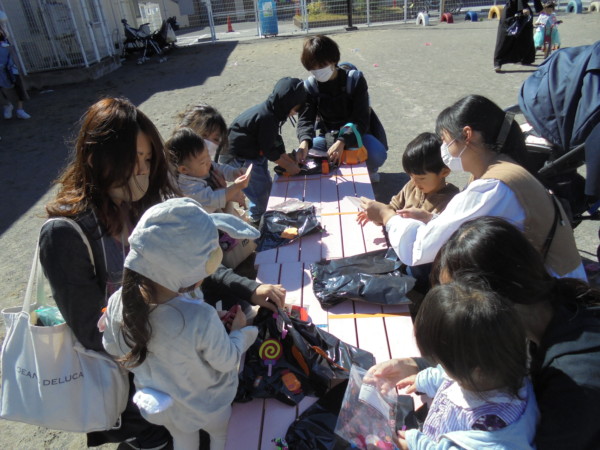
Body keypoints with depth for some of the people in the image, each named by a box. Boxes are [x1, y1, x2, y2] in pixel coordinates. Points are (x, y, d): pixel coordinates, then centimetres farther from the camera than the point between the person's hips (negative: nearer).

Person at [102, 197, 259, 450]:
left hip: (159, 402, 4)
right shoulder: (200, 318, -44)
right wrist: (239, 331, -6)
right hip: (206, 403, -3)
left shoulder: (118, 303, -29)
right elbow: (226, 360, -24)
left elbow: (113, 348, -8)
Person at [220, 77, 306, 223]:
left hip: (253, 153, 10)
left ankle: (260, 216, 31)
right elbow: (269, 150, -23)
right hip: (238, 159, -10)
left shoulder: (270, 111, 1)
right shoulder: (266, 118, -29)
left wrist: (290, 160, 4)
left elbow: (276, 141, 8)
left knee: (266, 183, 15)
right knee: (261, 189, -9)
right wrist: (288, 165, -11)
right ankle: (256, 220, 10)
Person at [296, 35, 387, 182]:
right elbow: (305, 119, -19)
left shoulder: (355, 80, -16)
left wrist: (342, 142, -40)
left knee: (377, 154, -33)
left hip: (355, 134, -2)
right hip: (327, 137, 2)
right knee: (303, 155, -26)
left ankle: (368, 169, 3)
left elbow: (362, 120, -22)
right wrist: (305, 141, -43)